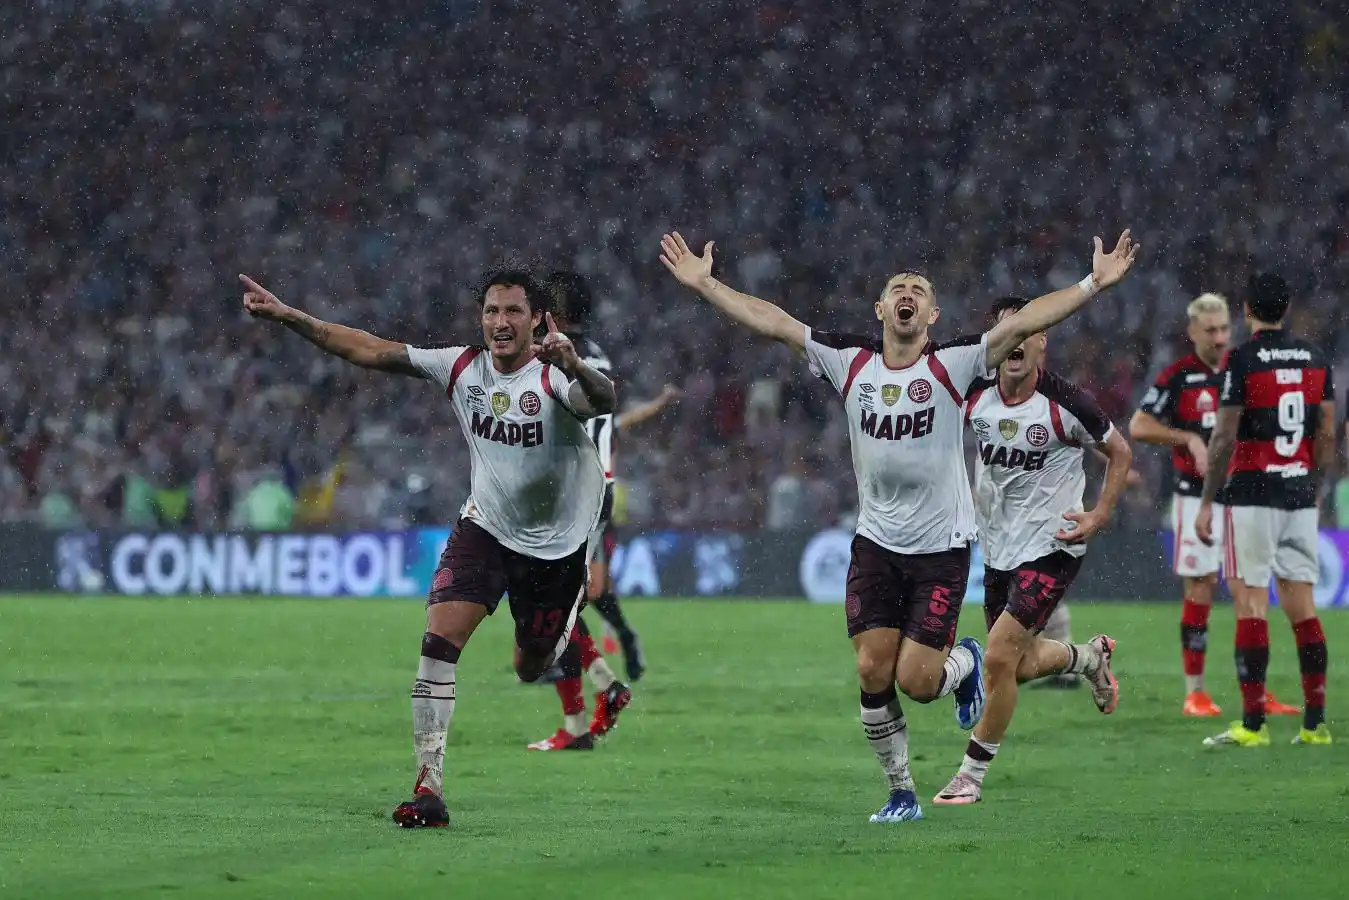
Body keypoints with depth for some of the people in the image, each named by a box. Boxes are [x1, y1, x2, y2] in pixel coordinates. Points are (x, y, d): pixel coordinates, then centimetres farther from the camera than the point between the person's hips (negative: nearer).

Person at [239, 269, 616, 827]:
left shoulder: (552, 376, -23)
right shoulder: (462, 368, -10)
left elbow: (603, 401, -45)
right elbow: (370, 351, -10)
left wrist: (575, 368, -68)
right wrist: (287, 316, -17)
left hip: (557, 544, -2)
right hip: (485, 526, 2)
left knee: (532, 669, 11)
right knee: (440, 639, -18)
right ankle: (429, 786, -17)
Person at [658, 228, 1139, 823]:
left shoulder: (953, 365, -8)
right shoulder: (850, 362, 0)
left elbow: (1023, 323, -17)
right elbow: (772, 323, 0)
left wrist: (1094, 284, -25)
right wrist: (705, 284, -3)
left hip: (941, 547, -3)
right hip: (875, 544, 3)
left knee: (916, 681, -8)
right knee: (873, 675, -4)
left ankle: (965, 661, 27)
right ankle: (901, 793, 13)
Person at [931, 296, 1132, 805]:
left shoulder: (1065, 404, -17)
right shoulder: (975, 396, -5)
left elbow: (1120, 454, -1)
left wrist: (1099, 516, -8)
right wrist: (975, 495, 9)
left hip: (1052, 546, -6)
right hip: (998, 547, 6)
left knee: (1000, 658, -14)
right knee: (1022, 666, 13)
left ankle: (972, 774, 1)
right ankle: (1091, 655, 45)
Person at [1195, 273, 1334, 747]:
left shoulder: (1242, 361, -9)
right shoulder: (1314, 358, 8)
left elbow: (1225, 438, -11)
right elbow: (1327, 435, 10)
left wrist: (1207, 503, -5)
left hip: (1251, 494, -5)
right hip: (1300, 495, 5)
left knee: (1250, 602, -4)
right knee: (1302, 606, 7)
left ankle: (1253, 723, -7)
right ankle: (1315, 722, 5)